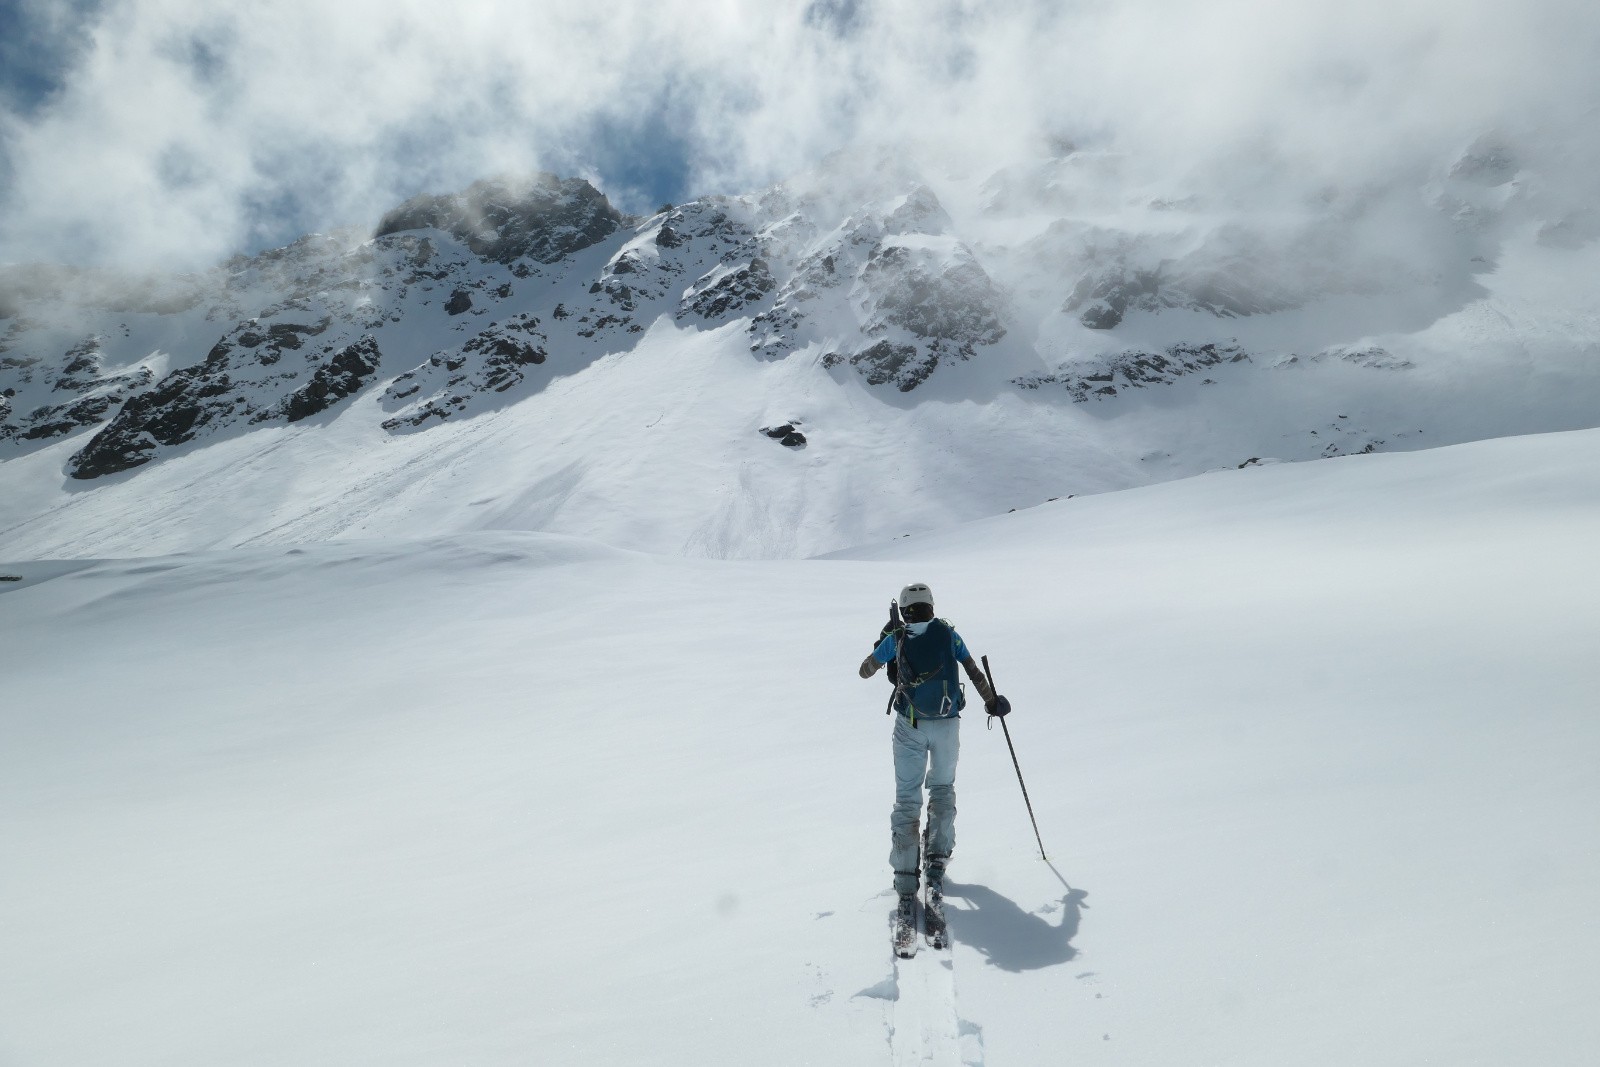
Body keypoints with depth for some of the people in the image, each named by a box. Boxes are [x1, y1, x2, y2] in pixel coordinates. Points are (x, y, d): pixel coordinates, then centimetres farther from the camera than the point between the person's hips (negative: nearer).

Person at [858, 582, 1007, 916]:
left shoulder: (896, 637, 0)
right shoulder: (948, 633, 3)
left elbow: (865, 671, 11)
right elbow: (975, 673, 8)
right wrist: (992, 703, 23)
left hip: (909, 726, -1)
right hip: (947, 725, 1)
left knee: (906, 798, 7)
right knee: (942, 789, 23)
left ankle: (905, 882, 2)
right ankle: (936, 860, 12)